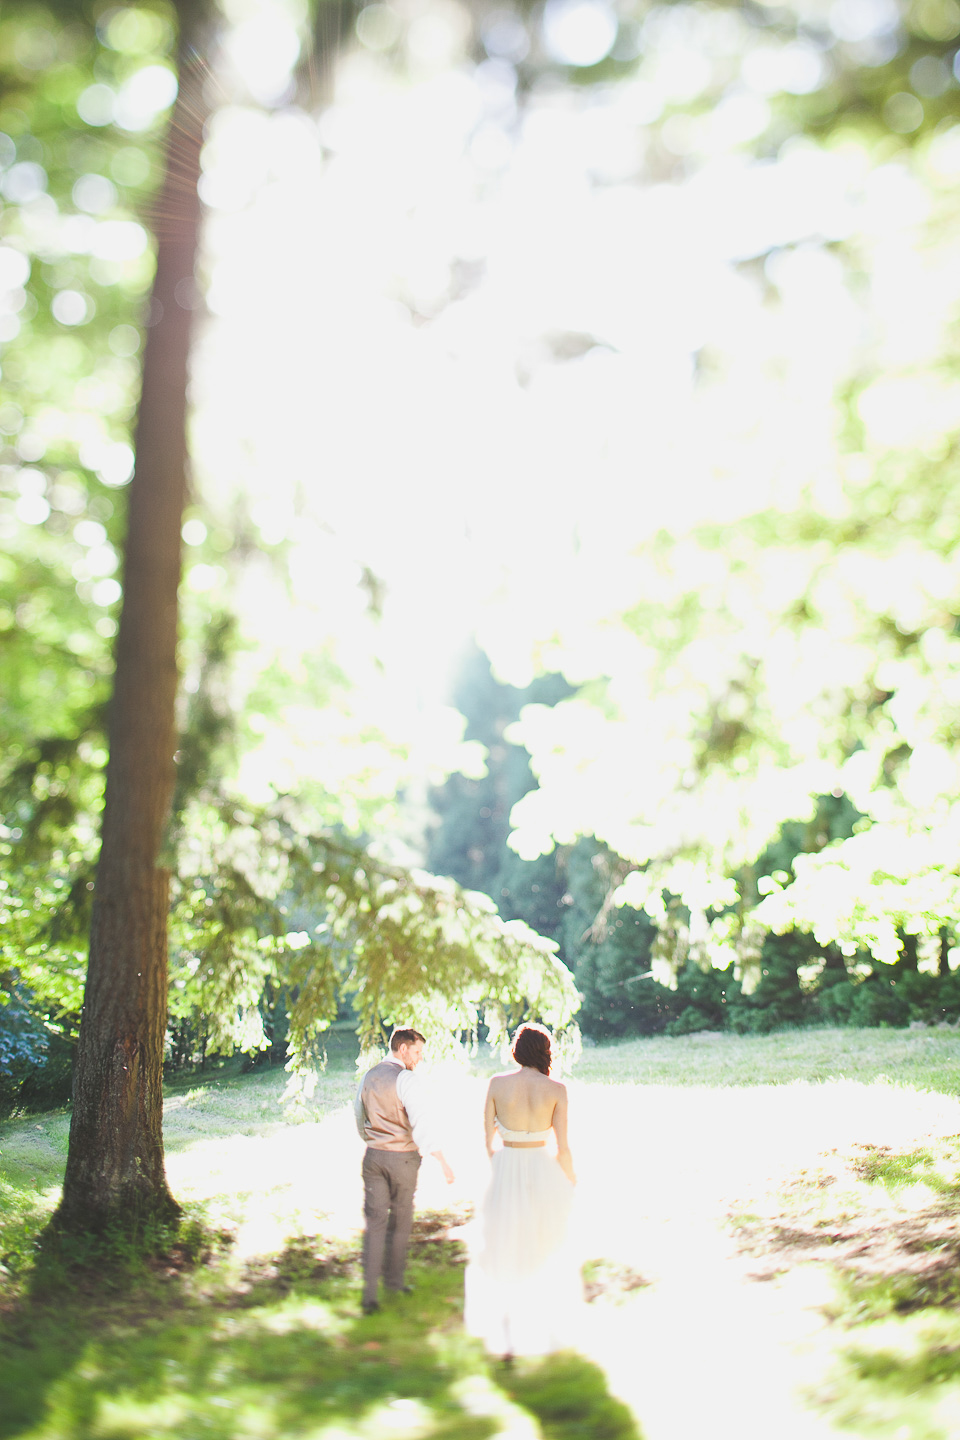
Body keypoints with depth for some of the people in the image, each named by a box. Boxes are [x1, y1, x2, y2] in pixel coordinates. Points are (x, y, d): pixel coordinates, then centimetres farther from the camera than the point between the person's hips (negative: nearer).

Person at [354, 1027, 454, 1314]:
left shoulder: (368, 1077, 7)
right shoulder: (406, 1079, -16)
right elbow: (421, 1124, -24)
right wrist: (442, 1161, -25)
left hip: (373, 1156, 5)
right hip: (403, 1158, -5)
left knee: (374, 1222, 4)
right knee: (400, 1220, 14)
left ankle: (370, 1293, -4)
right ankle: (393, 1279, 29)